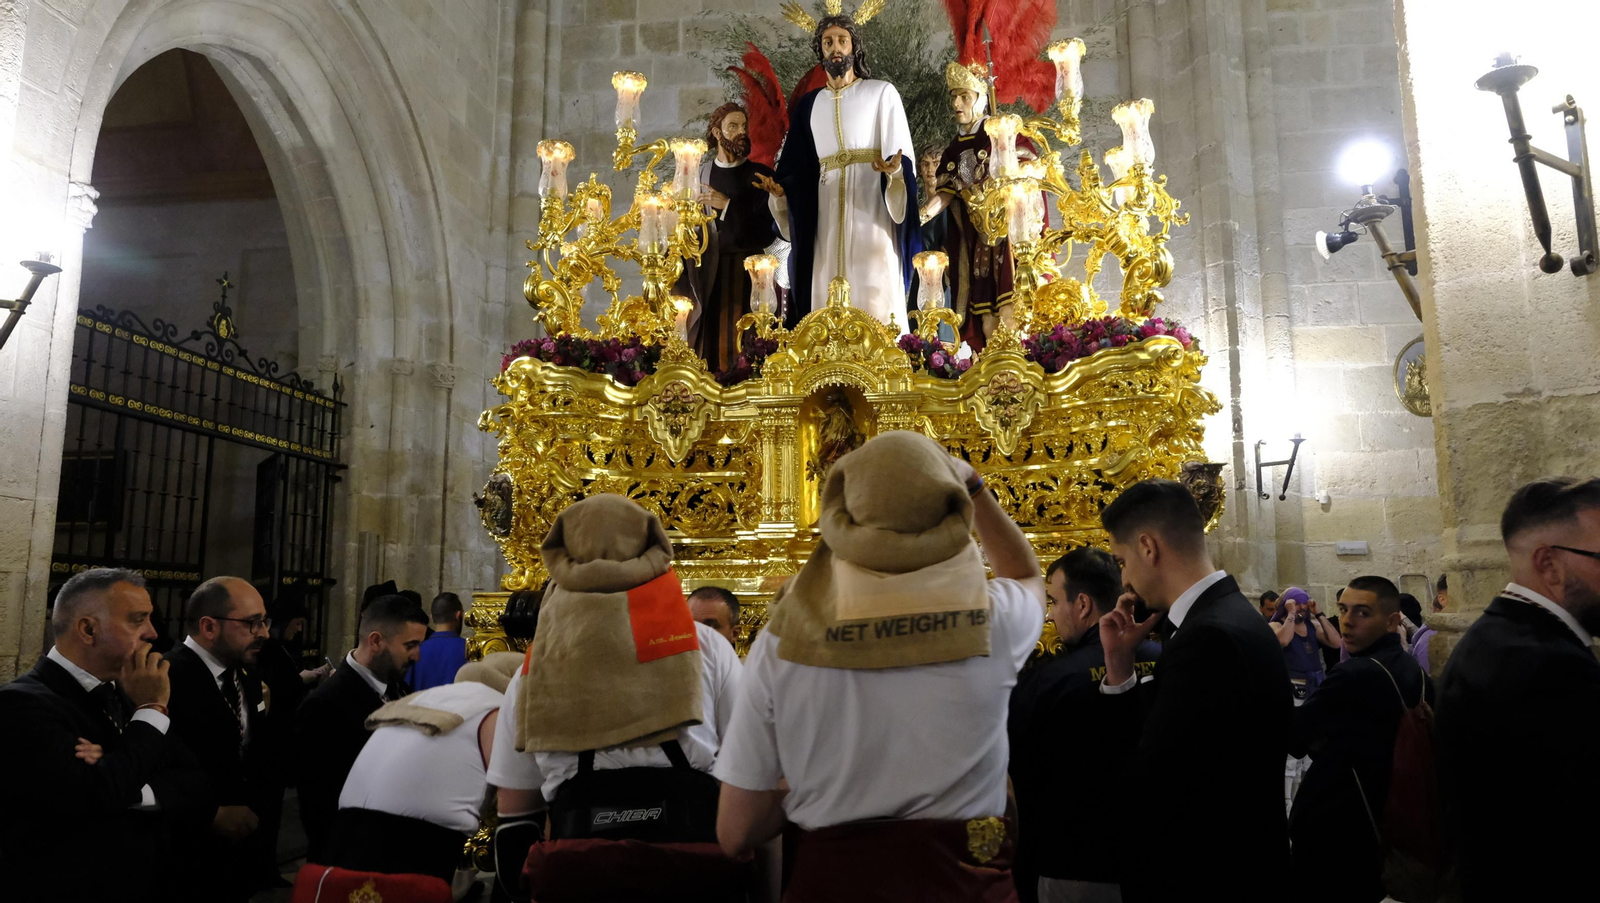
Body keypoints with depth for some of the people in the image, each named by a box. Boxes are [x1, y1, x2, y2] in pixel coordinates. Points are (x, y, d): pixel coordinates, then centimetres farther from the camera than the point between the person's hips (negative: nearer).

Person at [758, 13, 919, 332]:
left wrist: (894, 169, -23)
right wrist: (780, 188, -7)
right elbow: (799, 168, 13)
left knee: (876, 296, -9)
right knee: (827, 299, -2)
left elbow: (902, 154, -1)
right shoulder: (809, 104, 17)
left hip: (873, 212, -3)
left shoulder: (881, 93, 8)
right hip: (826, 215, 3)